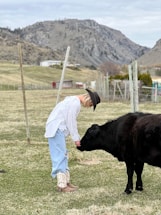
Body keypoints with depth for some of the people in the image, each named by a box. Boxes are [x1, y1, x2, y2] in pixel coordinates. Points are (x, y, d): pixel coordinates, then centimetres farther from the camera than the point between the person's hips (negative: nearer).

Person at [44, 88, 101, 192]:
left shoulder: (74, 100, 16)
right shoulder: (75, 103, -15)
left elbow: (72, 121, 20)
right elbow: (70, 122, -17)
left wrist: (77, 137, 19)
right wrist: (76, 138, -9)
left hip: (58, 128, 11)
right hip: (56, 129, -11)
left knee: (63, 155, 12)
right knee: (60, 155, -8)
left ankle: (66, 182, 18)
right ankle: (62, 185, -5)